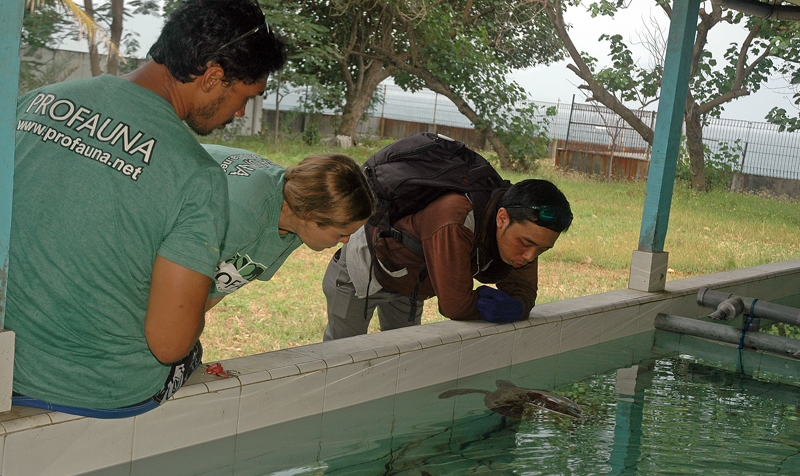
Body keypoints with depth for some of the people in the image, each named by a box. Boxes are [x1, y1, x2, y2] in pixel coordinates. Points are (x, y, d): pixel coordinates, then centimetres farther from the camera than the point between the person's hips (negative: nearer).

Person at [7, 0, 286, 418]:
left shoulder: (34, 102, -4)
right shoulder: (197, 176, -20)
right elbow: (168, 343, -20)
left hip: (10, 368, 4)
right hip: (109, 394, -4)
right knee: (189, 352, 29)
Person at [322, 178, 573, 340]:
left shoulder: (525, 227, -23)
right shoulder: (455, 222, -47)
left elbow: (523, 289, -16)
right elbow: (455, 307, -44)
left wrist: (515, 308, -38)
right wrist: (490, 303, -26)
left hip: (410, 283, 7)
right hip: (364, 267, -6)